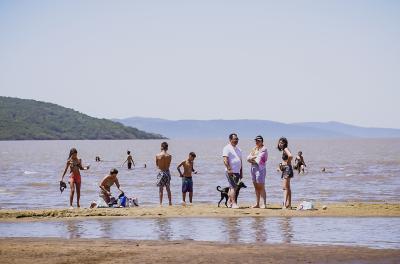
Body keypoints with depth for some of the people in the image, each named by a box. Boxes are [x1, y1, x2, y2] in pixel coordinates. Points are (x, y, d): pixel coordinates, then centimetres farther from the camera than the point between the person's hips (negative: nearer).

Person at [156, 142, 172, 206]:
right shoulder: (169, 156, -4)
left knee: (161, 189, 3)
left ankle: (161, 203, 1)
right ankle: (170, 202, 19)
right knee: (168, 188, 15)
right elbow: (168, 165, 6)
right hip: (167, 172, 2)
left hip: (161, 172, -2)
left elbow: (157, 165, 4)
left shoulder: (158, 155, -10)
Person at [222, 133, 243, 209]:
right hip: (230, 171, -8)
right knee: (233, 187, -14)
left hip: (237, 172, 8)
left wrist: (241, 172, 18)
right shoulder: (227, 148, -6)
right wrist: (229, 169, -24)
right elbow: (225, 160, -15)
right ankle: (233, 203, -18)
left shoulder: (238, 149, 19)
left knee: (232, 187, 10)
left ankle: (230, 203, 15)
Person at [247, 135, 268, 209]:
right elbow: (248, 158, 10)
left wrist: (252, 158, 2)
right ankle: (257, 204, 10)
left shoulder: (263, 149, -4)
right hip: (253, 168, 7)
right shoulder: (254, 149, 18)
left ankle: (264, 204, -7)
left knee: (261, 187, -9)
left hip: (260, 168, -7)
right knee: (256, 187, 8)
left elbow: (259, 159, -14)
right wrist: (255, 157, -7)